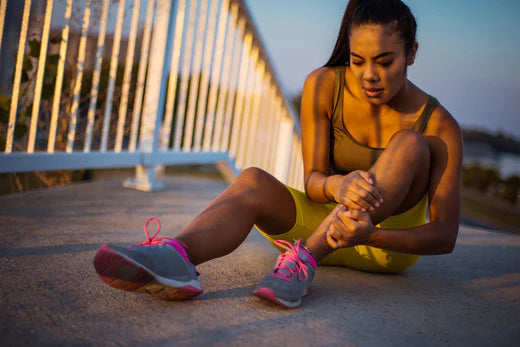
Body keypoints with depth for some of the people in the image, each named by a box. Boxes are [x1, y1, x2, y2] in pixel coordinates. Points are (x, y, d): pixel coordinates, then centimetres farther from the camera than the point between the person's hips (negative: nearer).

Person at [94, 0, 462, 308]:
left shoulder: (439, 125, -16)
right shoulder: (323, 86, -8)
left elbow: (445, 235, -20)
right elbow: (312, 178, -11)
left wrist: (369, 234, -40)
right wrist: (336, 186, -38)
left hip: (392, 241, -1)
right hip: (327, 222, 2)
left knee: (411, 143, -27)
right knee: (253, 181, -26)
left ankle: (305, 259, -42)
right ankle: (175, 257, -59)